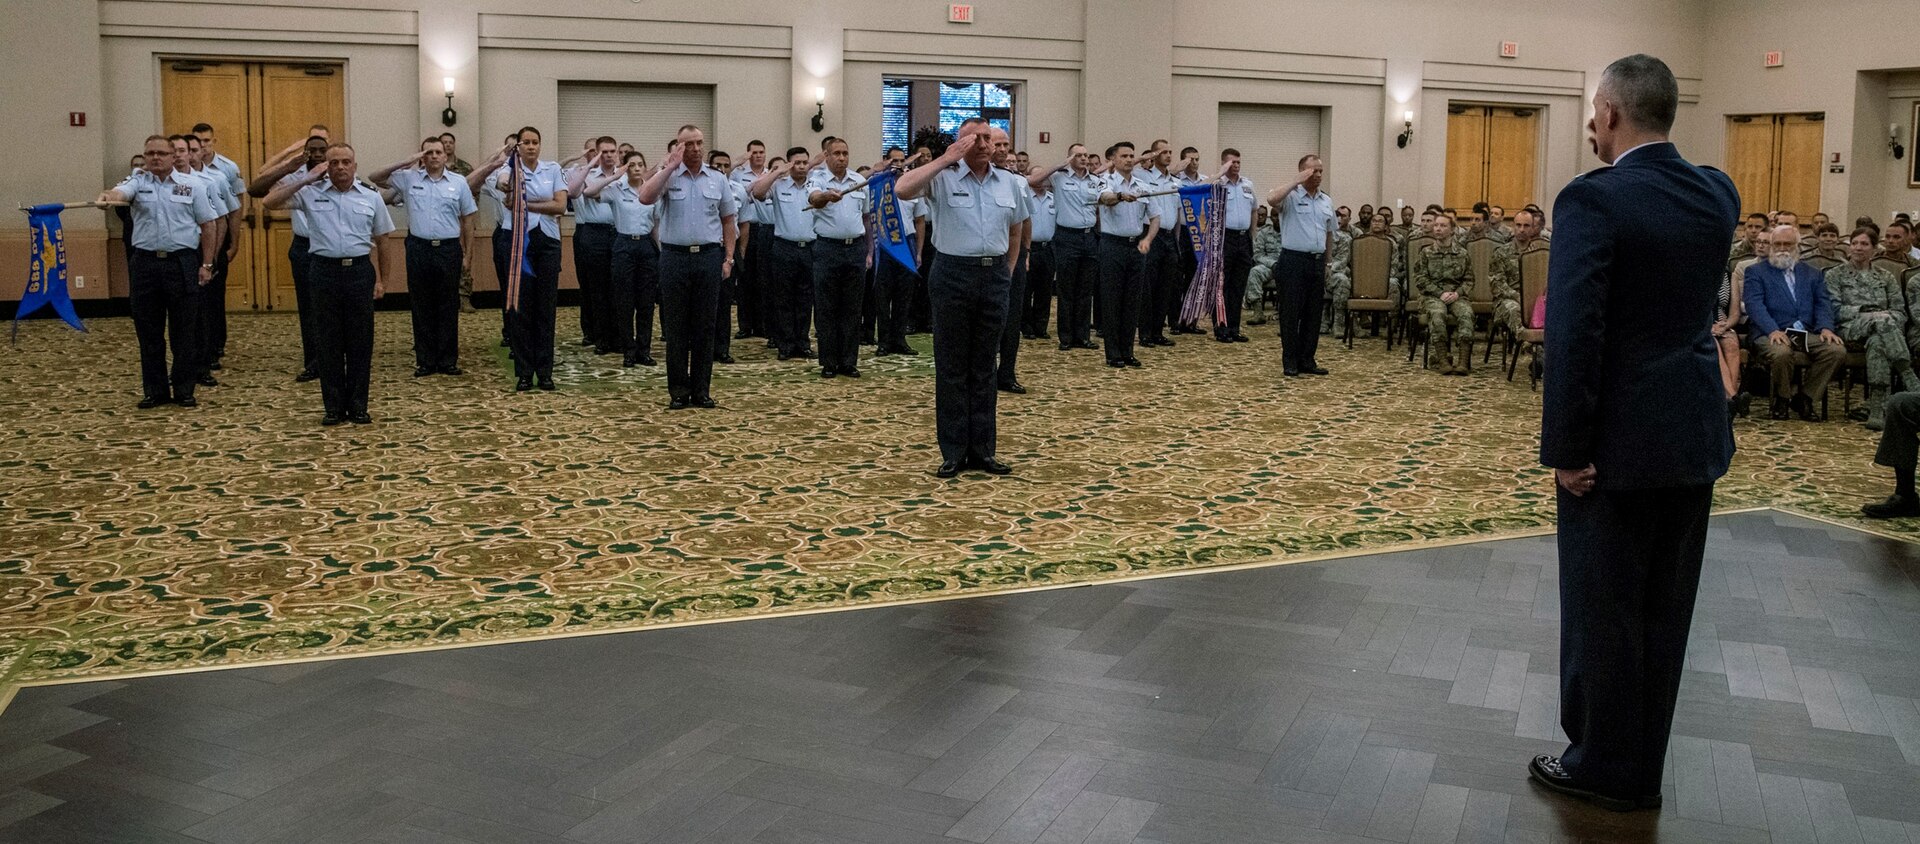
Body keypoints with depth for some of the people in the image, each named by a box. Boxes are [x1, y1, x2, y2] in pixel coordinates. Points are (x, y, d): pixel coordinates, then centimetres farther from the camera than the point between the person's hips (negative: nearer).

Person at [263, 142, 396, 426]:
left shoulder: (371, 198, 7)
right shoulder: (311, 194, 4)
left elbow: (380, 241, 12)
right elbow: (271, 201, -4)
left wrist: (381, 280, 11)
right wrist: (307, 180, -4)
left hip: (360, 271, 1)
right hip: (326, 271, 0)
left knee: (360, 341, 4)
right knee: (329, 341, 5)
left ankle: (357, 405, 14)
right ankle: (334, 406, 12)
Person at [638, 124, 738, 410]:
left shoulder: (718, 179, 8)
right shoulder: (667, 176, 1)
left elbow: (727, 221, 12)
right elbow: (645, 197, -19)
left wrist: (728, 258, 5)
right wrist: (671, 166, -14)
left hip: (709, 257, 2)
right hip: (675, 257, -2)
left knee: (705, 326, 5)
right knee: (676, 327, 3)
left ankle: (701, 390, 13)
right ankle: (678, 391, 10)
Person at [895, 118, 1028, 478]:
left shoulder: (1009, 182, 10)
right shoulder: (942, 178, -4)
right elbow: (903, 189, -23)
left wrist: (1008, 270, 15)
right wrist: (946, 160, -19)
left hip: (994, 276, 4)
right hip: (952, 275, -4)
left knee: (984, 368, 9)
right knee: (951, 368, 2)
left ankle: (982, 450, 16)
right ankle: (953, 452, 9)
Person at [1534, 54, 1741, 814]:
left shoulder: (1592, 199, -16)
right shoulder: (1717, 192, 5)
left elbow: (1574, 334, -22)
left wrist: (1565, 448, -15)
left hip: (1620, 438, -7)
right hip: (1694, 433, 7)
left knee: (1603, 607, 6)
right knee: (1663, 607, 15)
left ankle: (1605, 767, 19)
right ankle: (1641, 766, 28)